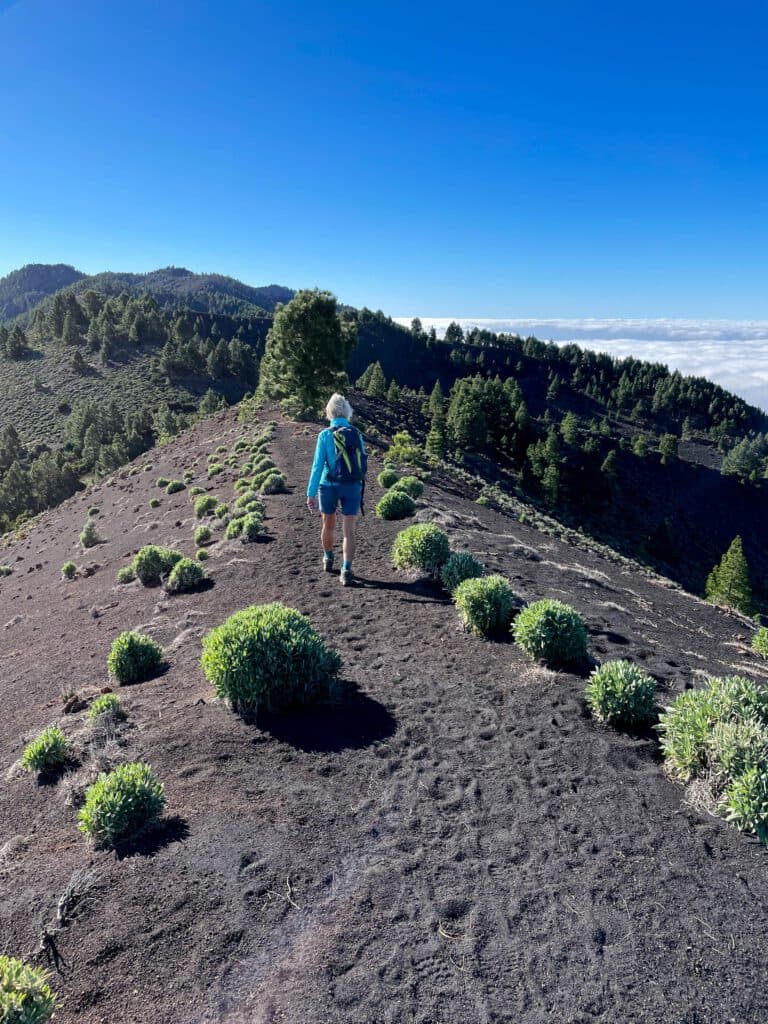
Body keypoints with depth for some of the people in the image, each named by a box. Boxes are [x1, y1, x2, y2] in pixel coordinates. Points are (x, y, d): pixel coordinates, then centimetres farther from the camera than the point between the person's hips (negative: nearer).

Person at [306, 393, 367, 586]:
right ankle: (346, 570, -12)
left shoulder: (325, 435, -8)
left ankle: (328, 559, 40)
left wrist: (311, 494, -9)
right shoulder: (357, 434, 1)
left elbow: (318, 466, -12)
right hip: (352, 487, 1)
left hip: (329, 486, -1)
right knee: (349, 531, 0)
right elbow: (363, 463, 9)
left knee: (328, 525, 20)